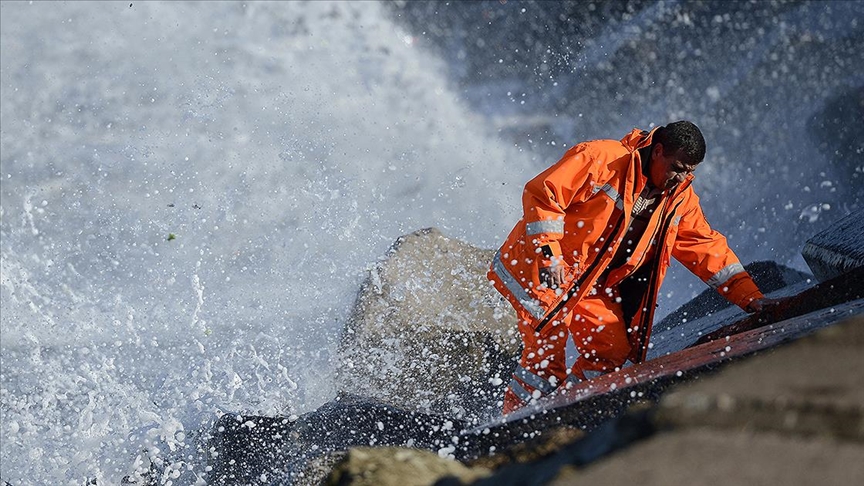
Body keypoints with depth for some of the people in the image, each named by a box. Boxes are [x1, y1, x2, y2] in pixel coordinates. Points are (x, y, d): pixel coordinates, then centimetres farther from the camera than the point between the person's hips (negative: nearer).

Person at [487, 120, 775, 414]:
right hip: (540, 270, -7)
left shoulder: (680, 200, 1)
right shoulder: (602, 159, -19)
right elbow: (541, 194, -19)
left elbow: (709, 249, 6)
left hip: (593, 288, 7)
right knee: (548, 348, -13)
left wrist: (750, 297, -3)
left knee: (613, 351, -4)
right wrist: (549, 256, -24)